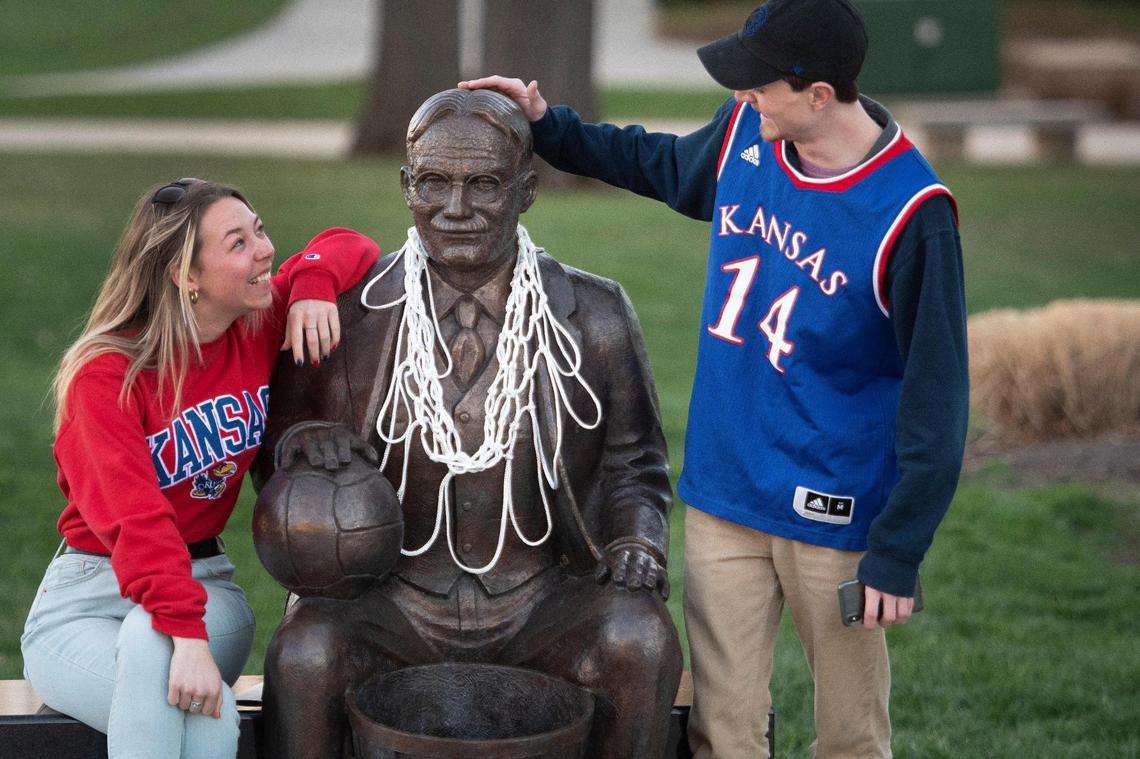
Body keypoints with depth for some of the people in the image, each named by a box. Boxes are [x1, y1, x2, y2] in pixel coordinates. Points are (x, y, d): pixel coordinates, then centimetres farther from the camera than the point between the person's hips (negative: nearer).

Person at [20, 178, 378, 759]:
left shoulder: (261, 327, 1)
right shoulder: (108, 375, -17)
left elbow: (350, 248, 14)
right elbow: (131, 514, -30)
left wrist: (311, 285, -10)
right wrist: (186, 632, -42)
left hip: (205, 584, 4)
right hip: (90, 597, -4)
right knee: (210, 710, -34)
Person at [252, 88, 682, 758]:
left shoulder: (593, 317, 1)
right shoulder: (349, 314, -2)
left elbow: (633, 467, 12)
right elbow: (277, 448, 8)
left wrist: (637, 543, -9)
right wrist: (300, 442, -17)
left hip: (542, 602, 1)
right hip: (392, 597, 0)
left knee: (643, 641, -28)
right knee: (303, 653, -31)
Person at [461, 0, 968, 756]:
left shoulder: (910, 213, -19)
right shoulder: (744, 133, -2)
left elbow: (936, 396, -15)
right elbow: (666, 165, 24)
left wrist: (898, 553, -15)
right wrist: (547, 125, 15)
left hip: (834, 516, -5)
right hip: (722, 495, 5)